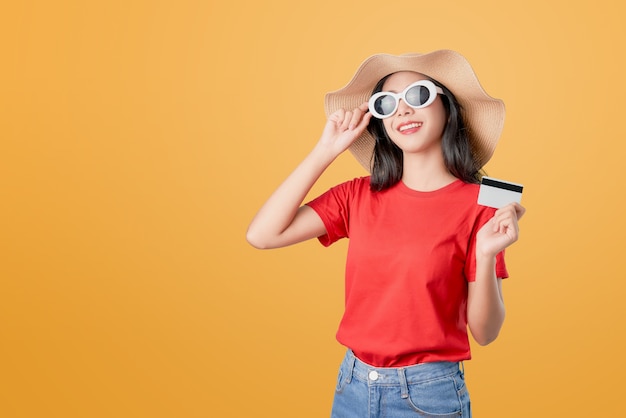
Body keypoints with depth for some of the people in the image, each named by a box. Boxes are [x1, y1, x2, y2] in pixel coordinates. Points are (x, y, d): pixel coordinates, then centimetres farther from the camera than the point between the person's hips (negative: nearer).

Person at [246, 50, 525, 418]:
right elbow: (262, 235, -11)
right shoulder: (359, 195, -1)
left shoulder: (477, 204, -10)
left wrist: (487, 256, -26)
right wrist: (326, 151, -9)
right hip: (353, 386, 3)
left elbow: (485, 332, -8)